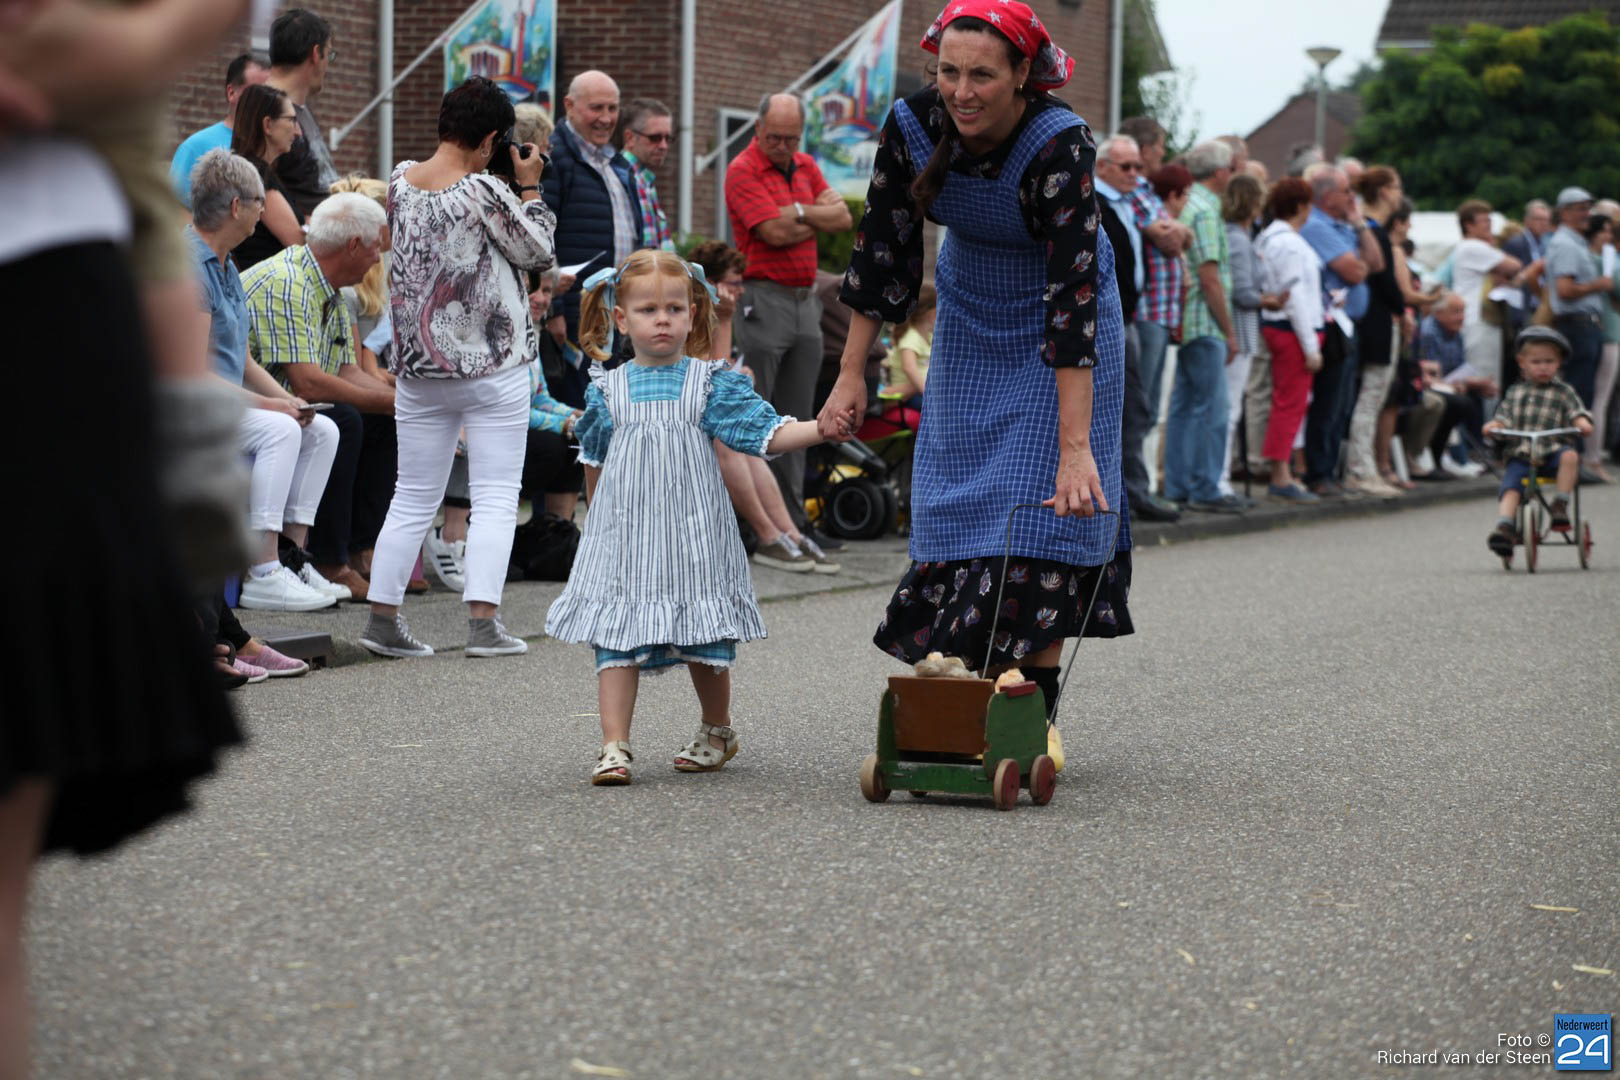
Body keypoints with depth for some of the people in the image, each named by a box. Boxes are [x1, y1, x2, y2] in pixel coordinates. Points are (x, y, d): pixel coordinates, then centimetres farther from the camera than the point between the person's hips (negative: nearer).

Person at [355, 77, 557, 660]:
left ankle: (382, 615, 11)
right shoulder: (486, 192, -16)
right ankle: (483, 622, -6)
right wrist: (528, 187, 4)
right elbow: (537, 251, -4)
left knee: (413, 498, 13)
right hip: (493, 365, -5)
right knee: (495, 497, 1)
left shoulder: (401, 179, 1)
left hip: (419, 369, 6)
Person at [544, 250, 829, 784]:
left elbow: (768, 433, -5)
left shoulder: (711, 383, 0)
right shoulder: (607, 390, 5)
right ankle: (614, 746, -4)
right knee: (616, 638, -6)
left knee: (704, 641, 6)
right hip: (624, 535, 1)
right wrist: (599, 516, 24)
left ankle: (717, 731, 28)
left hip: (694, 534, -1)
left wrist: (823, 427, -19)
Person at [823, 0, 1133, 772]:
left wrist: (1075, 448, -43)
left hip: (1059, 331, -4)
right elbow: (882, 250, -9)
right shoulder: (914, 124, -21)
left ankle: (1037, 715, -5)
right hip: (971, 324, 4)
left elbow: (1073, 297, -39)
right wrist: (851, 376, -9)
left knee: (1051, 503, -11)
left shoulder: (1060, 145, -34)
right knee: (960, 499, 1)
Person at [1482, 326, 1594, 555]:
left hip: (1552, 453, -1)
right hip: (1520, 456, 1)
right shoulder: (1515, 392, 16)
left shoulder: (1563, 392, 10)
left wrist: (1582, 424, -22)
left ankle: (1560, 504, -22)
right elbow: (1504, 418, 13)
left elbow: (1577, 412, 1)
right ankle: (1504, 527, -33)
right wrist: (1493, 425, -9)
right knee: (1510, 485, -25)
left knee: (1570, 456, -33)